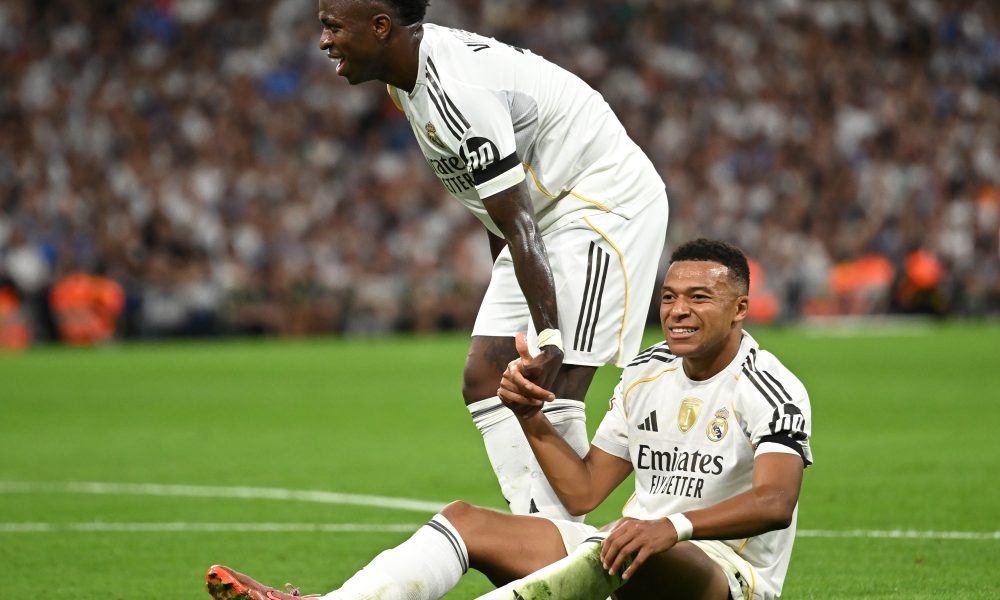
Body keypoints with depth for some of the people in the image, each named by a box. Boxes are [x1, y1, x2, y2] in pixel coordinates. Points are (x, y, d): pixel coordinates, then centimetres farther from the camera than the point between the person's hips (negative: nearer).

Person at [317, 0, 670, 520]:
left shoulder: (457, 92, -28)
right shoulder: (408, 77, 3)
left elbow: (518, 226, -28)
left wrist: (548, 337, -28)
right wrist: (505, 279, 18)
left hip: (603, 201, -11)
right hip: (546, 209, 11)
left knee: (551, 394, -17)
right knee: (484, 382, 4)